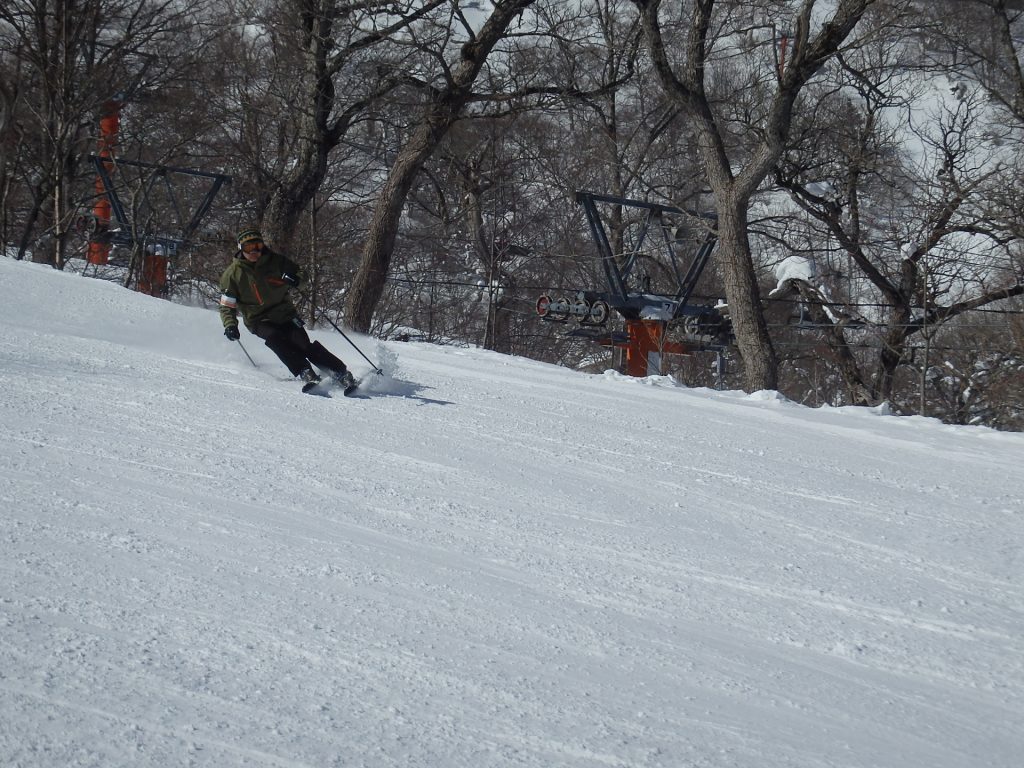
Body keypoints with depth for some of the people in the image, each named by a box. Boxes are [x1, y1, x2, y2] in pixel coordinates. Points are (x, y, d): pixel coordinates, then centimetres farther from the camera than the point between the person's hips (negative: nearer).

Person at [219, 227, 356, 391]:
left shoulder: (274, 261, 1)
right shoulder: (232, 274, -2)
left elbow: (297, 271, 15)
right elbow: (227, 306, 2)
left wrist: (295, 279, -9)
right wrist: (230, 325, -16)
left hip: (284, 312, 1)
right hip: (259, 320, -1)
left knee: (303, 343, -20)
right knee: (276, 339, -32)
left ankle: (343, 374, -22)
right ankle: (306, 374, -38)